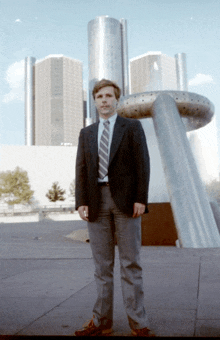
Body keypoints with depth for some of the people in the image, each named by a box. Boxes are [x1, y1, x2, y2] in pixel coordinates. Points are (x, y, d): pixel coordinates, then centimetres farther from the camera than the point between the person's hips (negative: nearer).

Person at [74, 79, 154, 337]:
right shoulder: (86, 133, 17)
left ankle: (138, 323, 9)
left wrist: (141, 198, -10)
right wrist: (81, 202, -3)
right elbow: (81, 169, 9)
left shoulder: (132, 127, 8)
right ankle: (102, 322, 15)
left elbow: (142, 164, -1)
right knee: (102, 264, 6)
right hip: (97, 201, 3)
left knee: (130, 262, 0)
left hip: (125, 199, -3)